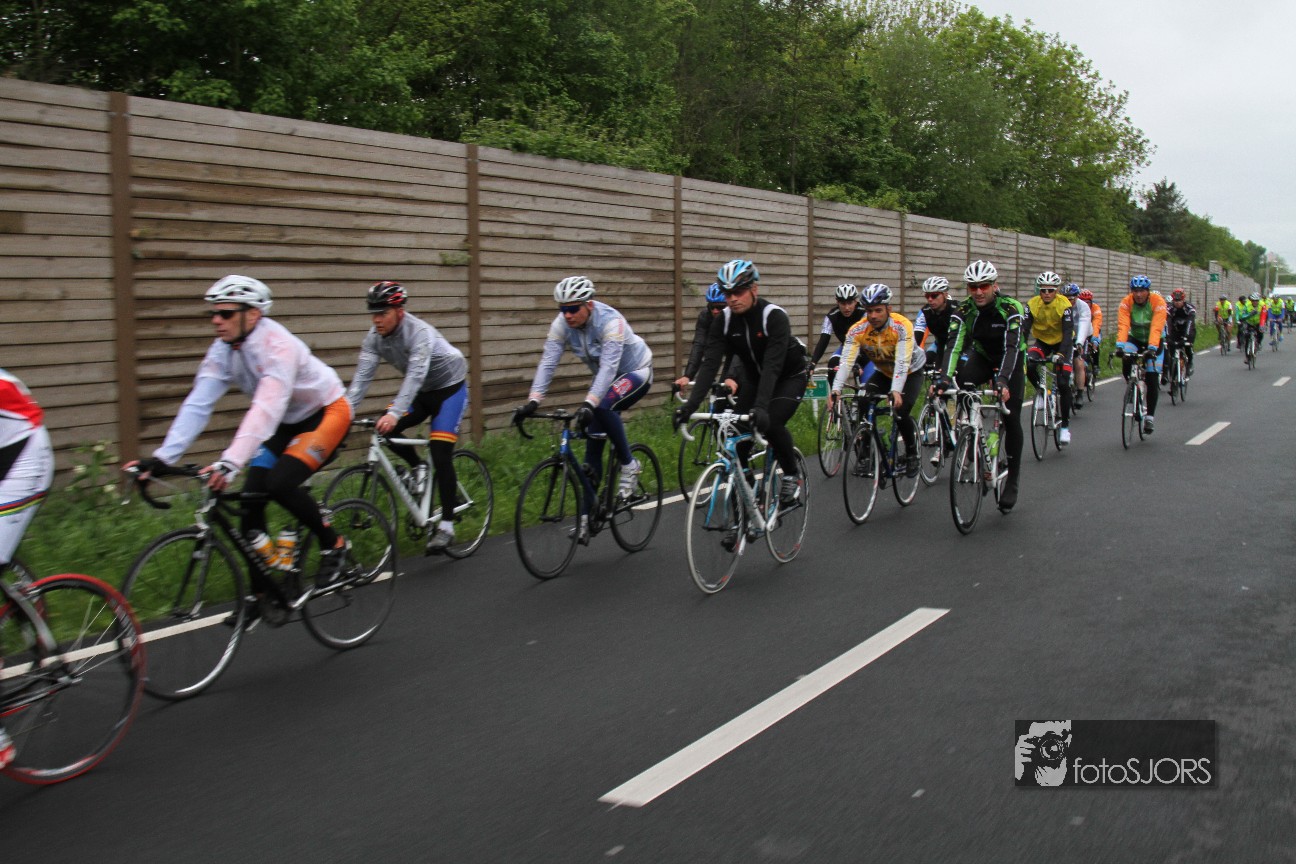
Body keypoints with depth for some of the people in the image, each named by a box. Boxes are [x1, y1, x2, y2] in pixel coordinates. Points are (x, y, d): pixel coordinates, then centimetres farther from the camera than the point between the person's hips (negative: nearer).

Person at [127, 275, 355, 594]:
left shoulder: (277, 346, -31)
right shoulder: (222, 351, -9)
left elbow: (266, 410, -43)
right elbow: (197, 406, -14)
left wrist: (231, 462, -54)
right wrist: (161, 458, -25)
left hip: (327, 412, -7)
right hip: (288, 422, 7)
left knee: (280, 483, -26)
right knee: (251, 494, -8)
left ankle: (334, 545, -2)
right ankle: (260, 587, 2)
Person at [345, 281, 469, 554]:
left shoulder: (420, 333, -31)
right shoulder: (375, 337, -12)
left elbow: (415, 375, -42)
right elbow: (362, 376, -16)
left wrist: (394, 413, -54)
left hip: (450, 388, -6)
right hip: (422, 392, 6)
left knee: (440, 453, -17)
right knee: (384, 428, -17)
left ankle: (446, 525, -9)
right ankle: (417, 467, 10)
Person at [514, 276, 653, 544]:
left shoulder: (610, 321, -32)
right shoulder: (562, 324, -16)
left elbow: (608, 367, -42)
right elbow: (548, 362, -22)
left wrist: (588, 404, -54)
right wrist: (532, 401, -36)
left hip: (636, 373, -6)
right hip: (605, 378, 6)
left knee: (602, 406, -35)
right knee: (593, 442, -3)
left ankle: (629, 466, -14)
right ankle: (587, 515, 4)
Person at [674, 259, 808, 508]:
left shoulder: (774, 316, -31)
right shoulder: (724, 321, -17)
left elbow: (772, 366, -41)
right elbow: (710, 364, -25)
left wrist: (761, 407, -54)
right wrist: (690, 405, -37)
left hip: (789, 376, -5)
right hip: (754, 377, 5)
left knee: (771, 424, -27)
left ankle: (793, 475, -2)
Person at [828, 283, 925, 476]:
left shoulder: (902, 326, -32)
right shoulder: (857, 331, -23)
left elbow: (902, 362, -41)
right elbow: (846, 361, -32)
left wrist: (895, 391, -55)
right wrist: (836, 389, -47)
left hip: (911, 372, -4)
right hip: (883, 373, 4)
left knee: (900, 412, -23)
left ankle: (911, 452, 3)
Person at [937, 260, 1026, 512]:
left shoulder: (1011, 308, -28)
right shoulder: (963, 311, -20)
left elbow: (1011, 347, -39)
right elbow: (954, 346, -31)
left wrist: (1002, 380, -55)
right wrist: (945, 378, -48)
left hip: (1011, 362, -2)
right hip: (982, 357, 2)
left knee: (1011, 419, -10)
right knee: (962, 380, -30)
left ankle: (1012, 481, 3)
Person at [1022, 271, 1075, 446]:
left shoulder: (1064, 305, -23)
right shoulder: (1032, 304, -18)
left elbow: (1068, 332, -30)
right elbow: (1024, 329, -24)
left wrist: (1061, 354, -45)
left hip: (1061, 343, -2)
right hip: (1042, 342, 2)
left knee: (1064, 384, -12)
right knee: (1029, 364, -30)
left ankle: (1065, 425, 1)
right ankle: (1040, 391, 1)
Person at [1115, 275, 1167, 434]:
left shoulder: (1158, 302, -25)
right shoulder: (1126, 302, -20)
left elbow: (1156, 328, -34)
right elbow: (1123, 325, -31)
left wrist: (1152, 348, -47)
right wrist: (1120, 345, -46)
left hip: (1154, 341, -1)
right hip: (1135, 339, 1)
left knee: (1152, 380, -7)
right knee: (1126, 361, -30)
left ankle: (1149, 417, 4)